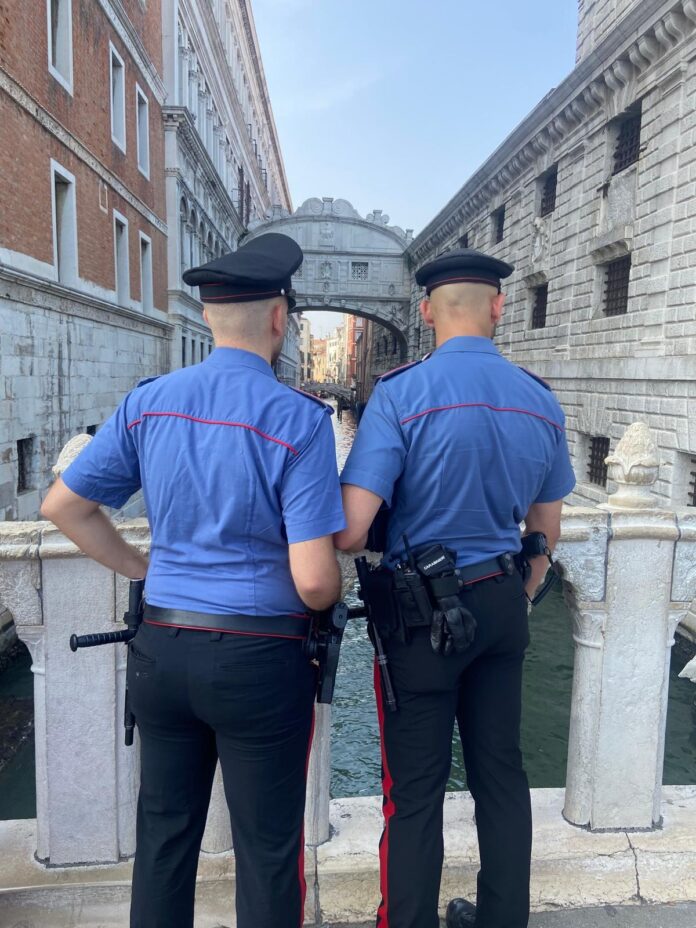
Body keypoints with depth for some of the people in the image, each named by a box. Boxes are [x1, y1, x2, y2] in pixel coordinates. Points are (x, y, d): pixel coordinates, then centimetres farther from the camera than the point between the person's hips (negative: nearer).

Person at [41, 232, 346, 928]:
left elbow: (62, 506, 6)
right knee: (266, 848, 16)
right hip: (259, 660, -4)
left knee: (164, 831, 23)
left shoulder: (148, 403, -1)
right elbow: (314, 582, -20)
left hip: (159, 650, 5)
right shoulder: (298, 419, -16)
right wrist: (328, 599, 3)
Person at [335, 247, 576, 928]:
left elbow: (351, 531, -22)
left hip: (422, 614, -5)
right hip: (502, 605, 6)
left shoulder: (401, 392, -17)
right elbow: (546, 529, 10)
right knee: (501, 772, 21)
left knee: (415, 789, 10)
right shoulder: (540, 401, 1)